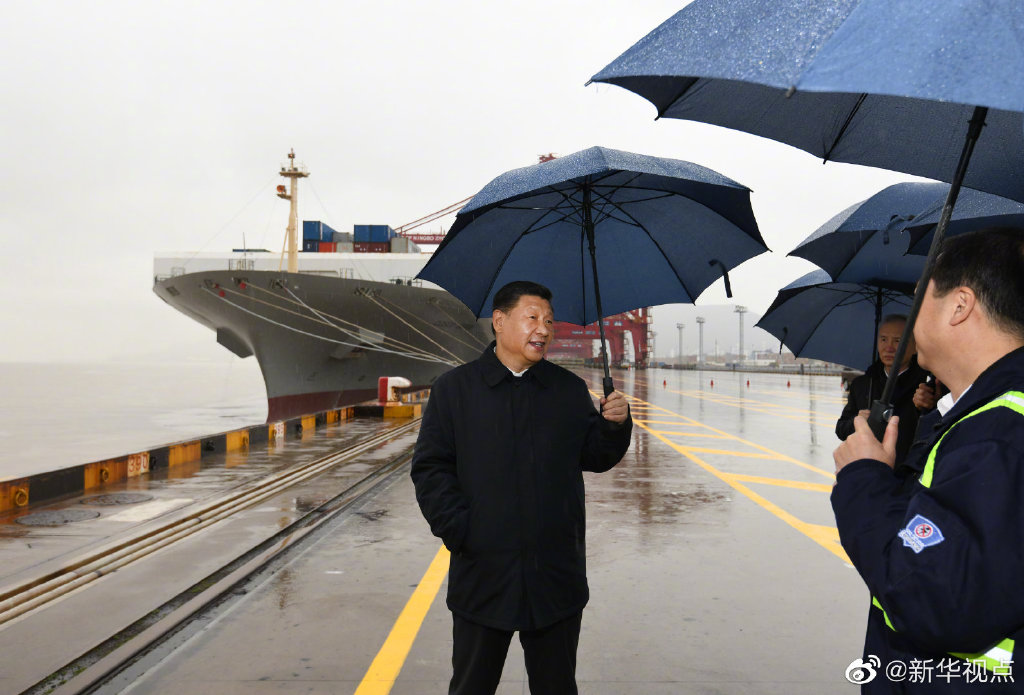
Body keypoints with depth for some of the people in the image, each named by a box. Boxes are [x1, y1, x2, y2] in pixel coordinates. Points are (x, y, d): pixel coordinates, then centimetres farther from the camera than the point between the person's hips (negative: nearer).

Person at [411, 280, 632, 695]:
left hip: (556, 578, 2)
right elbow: (430, 467, -3)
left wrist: (615, 424, -11)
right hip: (482, 574, -2)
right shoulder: (454, 388, -1)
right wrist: (458, 531, -12)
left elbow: (595, 458, 9)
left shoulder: (570, 390, 7)